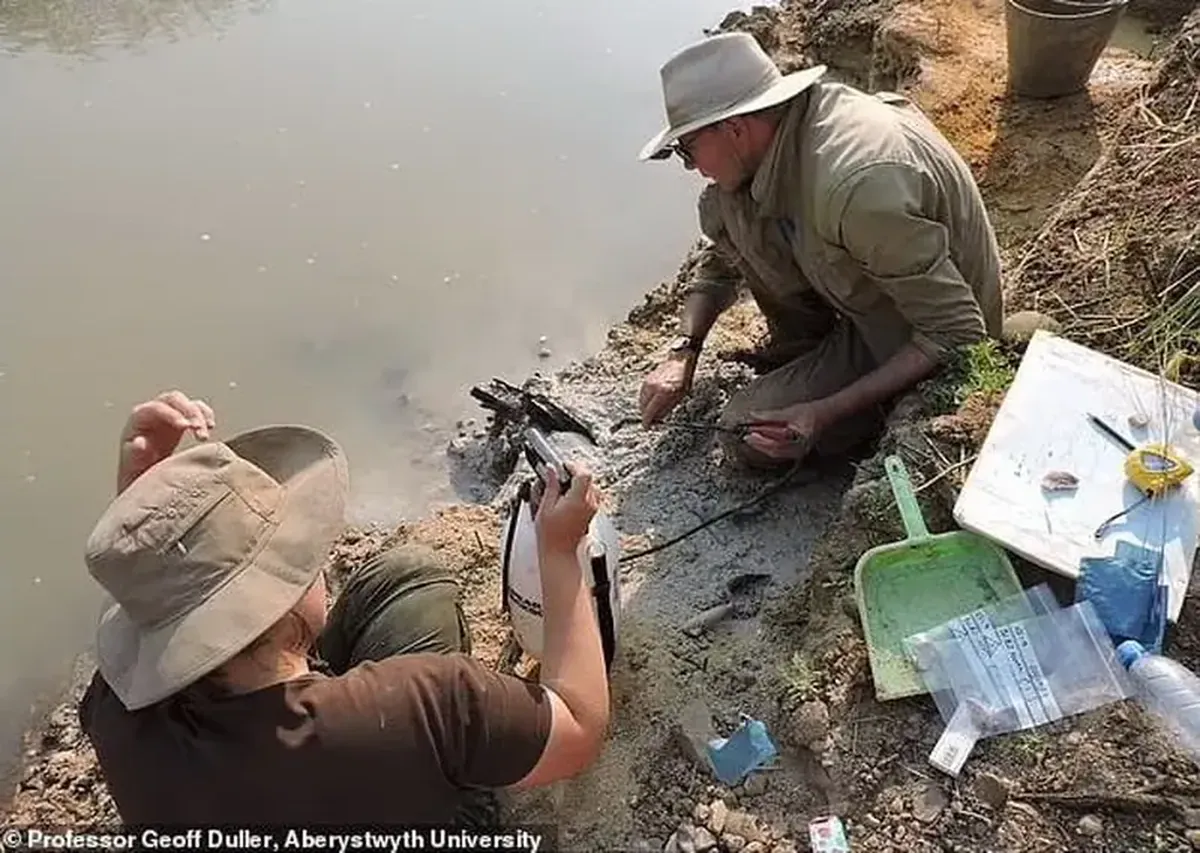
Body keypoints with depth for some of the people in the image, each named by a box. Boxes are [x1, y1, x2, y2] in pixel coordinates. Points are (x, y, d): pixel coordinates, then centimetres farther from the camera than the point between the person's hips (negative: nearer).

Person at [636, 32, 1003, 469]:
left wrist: (826, 413, -31)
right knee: (724, 209, -6)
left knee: (747, 436, -16)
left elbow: (957, 334, -30)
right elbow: (720, 256, 4)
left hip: (920, 344, -8)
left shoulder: (857, 185, -38)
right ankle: (802, 356, 9)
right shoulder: (786, 122, -12)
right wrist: (682, 352, -5)